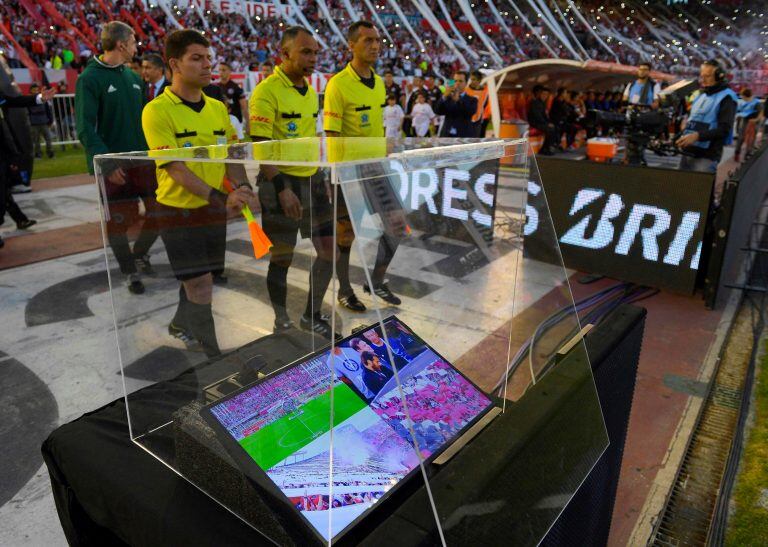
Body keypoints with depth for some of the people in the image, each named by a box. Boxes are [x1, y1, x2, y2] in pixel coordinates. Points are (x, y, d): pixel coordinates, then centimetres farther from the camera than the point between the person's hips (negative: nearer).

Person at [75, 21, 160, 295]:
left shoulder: (134, 78, 10)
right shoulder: (90, 79, -9)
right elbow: (85, 128, -15)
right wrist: (107, 162, -22)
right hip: (114, 167, -6)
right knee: (118, 221, 4)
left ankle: (140, 253, 31)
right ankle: (129, 271, 21)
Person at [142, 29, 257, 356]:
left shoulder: (218, 108, 7)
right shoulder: (157, 111, -12)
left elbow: (231, 157, 9)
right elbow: (175, 168, -20)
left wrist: (242, 188, -11)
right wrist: (218, 196, -31)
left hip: (214, 210, 6)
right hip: (178, 211, -6)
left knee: (199, 278, 19)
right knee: (200, 286, -4)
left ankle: (181, 324, 46)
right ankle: (214, 356, 8)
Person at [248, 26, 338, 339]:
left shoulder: (310, 92, 12)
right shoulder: (266, 91, -12)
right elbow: (260, 146, -17)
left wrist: (320, 177, 18)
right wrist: (281, 188, -23)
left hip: (313, 179, 8)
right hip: (282, 183, -7)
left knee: (329, 250, 8)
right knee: (281, 257, 3)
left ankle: (312, 316, 25)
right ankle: (281, 323, 22)